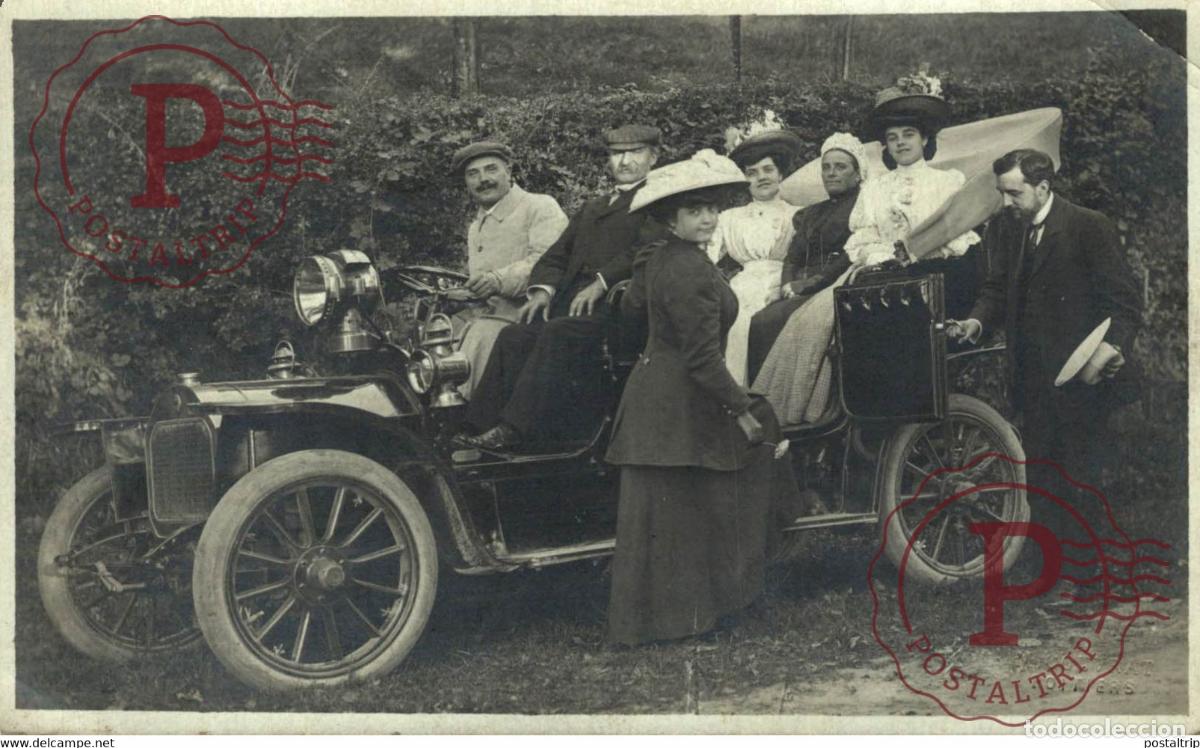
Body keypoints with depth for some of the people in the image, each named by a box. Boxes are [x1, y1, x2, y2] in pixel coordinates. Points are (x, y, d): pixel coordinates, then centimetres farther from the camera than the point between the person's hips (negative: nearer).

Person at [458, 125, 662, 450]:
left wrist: (601, 282, -19)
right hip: (569, 300, 7)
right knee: (514, 336, -18)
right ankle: (485, 427, -22)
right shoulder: (592, 207, 32)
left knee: (558, 333, -31)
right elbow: (556, 256, 24)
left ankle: (513, 430, -34)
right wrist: (543, 289, 3)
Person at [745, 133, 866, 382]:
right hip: (800, 293, 6)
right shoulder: (811, 214, 28)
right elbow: (793, 257, 20)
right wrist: (788, 286, -2)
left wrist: (809, 282, -12)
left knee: (765, 322, -27)